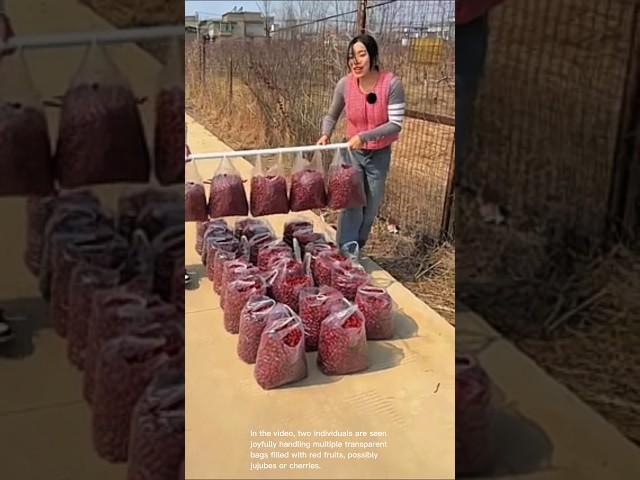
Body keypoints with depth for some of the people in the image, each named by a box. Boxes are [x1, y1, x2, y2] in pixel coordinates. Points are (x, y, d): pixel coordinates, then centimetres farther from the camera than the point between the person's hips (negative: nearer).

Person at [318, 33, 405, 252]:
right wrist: (325, 135, -18)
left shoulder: (391, 84, -23)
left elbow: (396, 124, -24)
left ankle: (356, 251, 35)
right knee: (350, 205, -7)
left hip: (379, 154, 0)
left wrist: (363, 136, -33)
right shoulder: (345, 84, -15)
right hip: (353, 152, 0)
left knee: (371, 207, 13)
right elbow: (331, 115, 1)